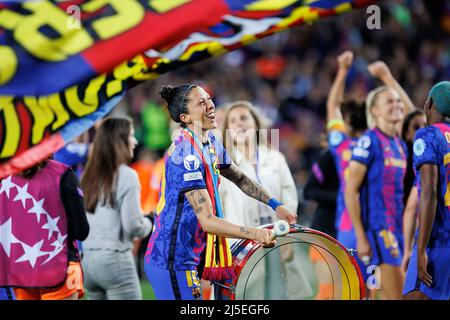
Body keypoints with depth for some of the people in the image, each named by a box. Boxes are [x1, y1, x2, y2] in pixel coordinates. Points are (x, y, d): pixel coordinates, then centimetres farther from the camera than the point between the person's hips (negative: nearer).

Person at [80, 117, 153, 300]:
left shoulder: (89, 176, 11)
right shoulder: (126, 175, -9)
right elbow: (133, 225, -13)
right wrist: (147, 224, 6)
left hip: (87, 260, 7)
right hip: (114, 259, -7)